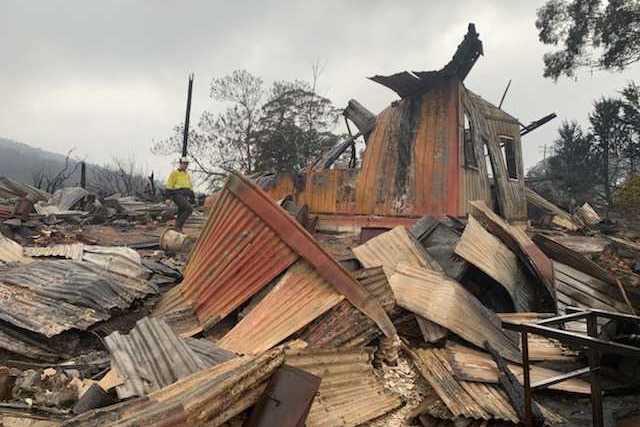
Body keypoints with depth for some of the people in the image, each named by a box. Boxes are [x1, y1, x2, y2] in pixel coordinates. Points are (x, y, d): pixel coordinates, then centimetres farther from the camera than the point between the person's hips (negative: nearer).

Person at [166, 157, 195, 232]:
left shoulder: (187, 175, 18)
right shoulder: (174, 173, -4)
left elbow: (190, 187, 22)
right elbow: (169, 186, -7)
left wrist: (193, 198, 18)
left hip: (184, 196, 8)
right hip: (177, 195, -7)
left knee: (181, 214, 8)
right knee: (189, 209, -23)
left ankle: (178, 229, 14)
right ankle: (178, 225, -14)